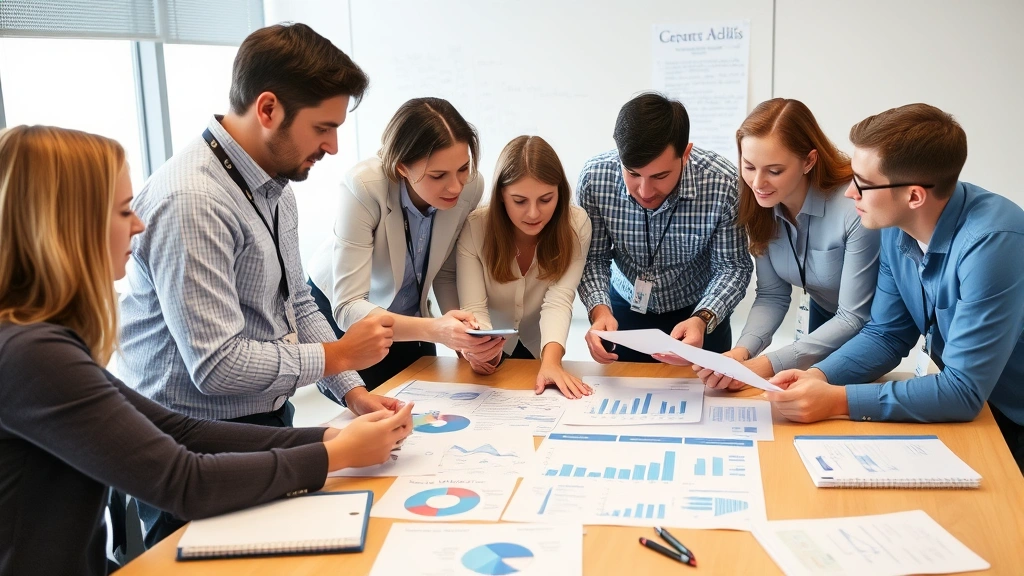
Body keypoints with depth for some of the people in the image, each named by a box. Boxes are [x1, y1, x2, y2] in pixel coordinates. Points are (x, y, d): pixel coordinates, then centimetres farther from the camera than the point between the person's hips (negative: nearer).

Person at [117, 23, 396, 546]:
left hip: (269, 423, 9)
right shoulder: (191, 202, -25)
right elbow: (218, 365, -28)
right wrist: (338, 355, -15)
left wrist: (353, 392, -1)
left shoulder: (275, 187, 5)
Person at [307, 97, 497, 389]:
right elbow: (348, 307, -38)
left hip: (408, 313, 4)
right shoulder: (364, 187, -36)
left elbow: (447, 273, -9)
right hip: (338, 309, -4)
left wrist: (464, 336, -26)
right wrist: (434, 330, -53)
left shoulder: (471, 186, -23)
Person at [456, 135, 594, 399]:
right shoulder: (475, 228, -20)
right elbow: (474, 308, -23)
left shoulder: (576, 224, -17)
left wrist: (551, 360, -42)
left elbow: (559, 301, -25)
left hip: (541, 351, 1)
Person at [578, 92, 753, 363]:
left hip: (698, 312, -1)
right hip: (625, 308, 1)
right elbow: (593, 259, -12)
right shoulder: (594, 177, -23)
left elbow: (733, 266, -15)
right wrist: (599, 310, -30)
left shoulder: (723, 183, -27)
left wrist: (703, 320, -32)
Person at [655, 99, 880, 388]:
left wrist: (768, 365, -37)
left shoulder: (855, 208, -35)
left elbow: (854, 319, -30)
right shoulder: (760, 205, -17)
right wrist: (742, 351, -30)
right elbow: (772, 296, -11)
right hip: (822, 318, 5)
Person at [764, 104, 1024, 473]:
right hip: (967, 404, 6)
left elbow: (964, 390, -28)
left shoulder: (991, 243, -28)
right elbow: (887, 334, 3)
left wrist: (837, 400, -30)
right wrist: (819, 375, -15)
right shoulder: (897, 226, -7)